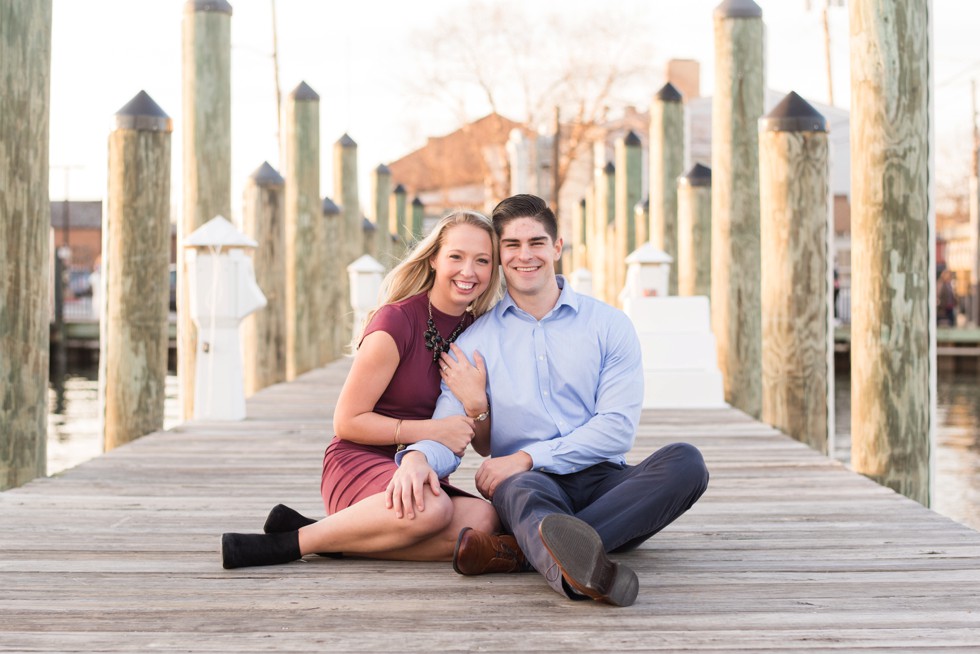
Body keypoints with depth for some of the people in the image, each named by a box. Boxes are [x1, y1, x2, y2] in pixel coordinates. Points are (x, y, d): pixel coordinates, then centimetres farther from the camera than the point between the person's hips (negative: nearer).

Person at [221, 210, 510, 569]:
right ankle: (291, 541, -21)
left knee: (483, 520, -28)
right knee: (429, 509, -40)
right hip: (360, 463, -6)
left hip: (415, 475, 6)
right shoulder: (397, 321, -10)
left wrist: (476, 401, -9)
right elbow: (347, 421, -9)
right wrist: (431, 430, -16)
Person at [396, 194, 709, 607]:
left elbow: (617, 428, -1)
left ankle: (517, 550, -38)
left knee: (685, 462, -29)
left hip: (603, 481, 1)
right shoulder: (474, 342, 13)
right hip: (531, 482, -1)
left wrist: (527, 457, -13)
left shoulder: (609, 326, 9)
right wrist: (417, 458, -23)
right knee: (520, 488, -37)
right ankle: (577, 570, -72)